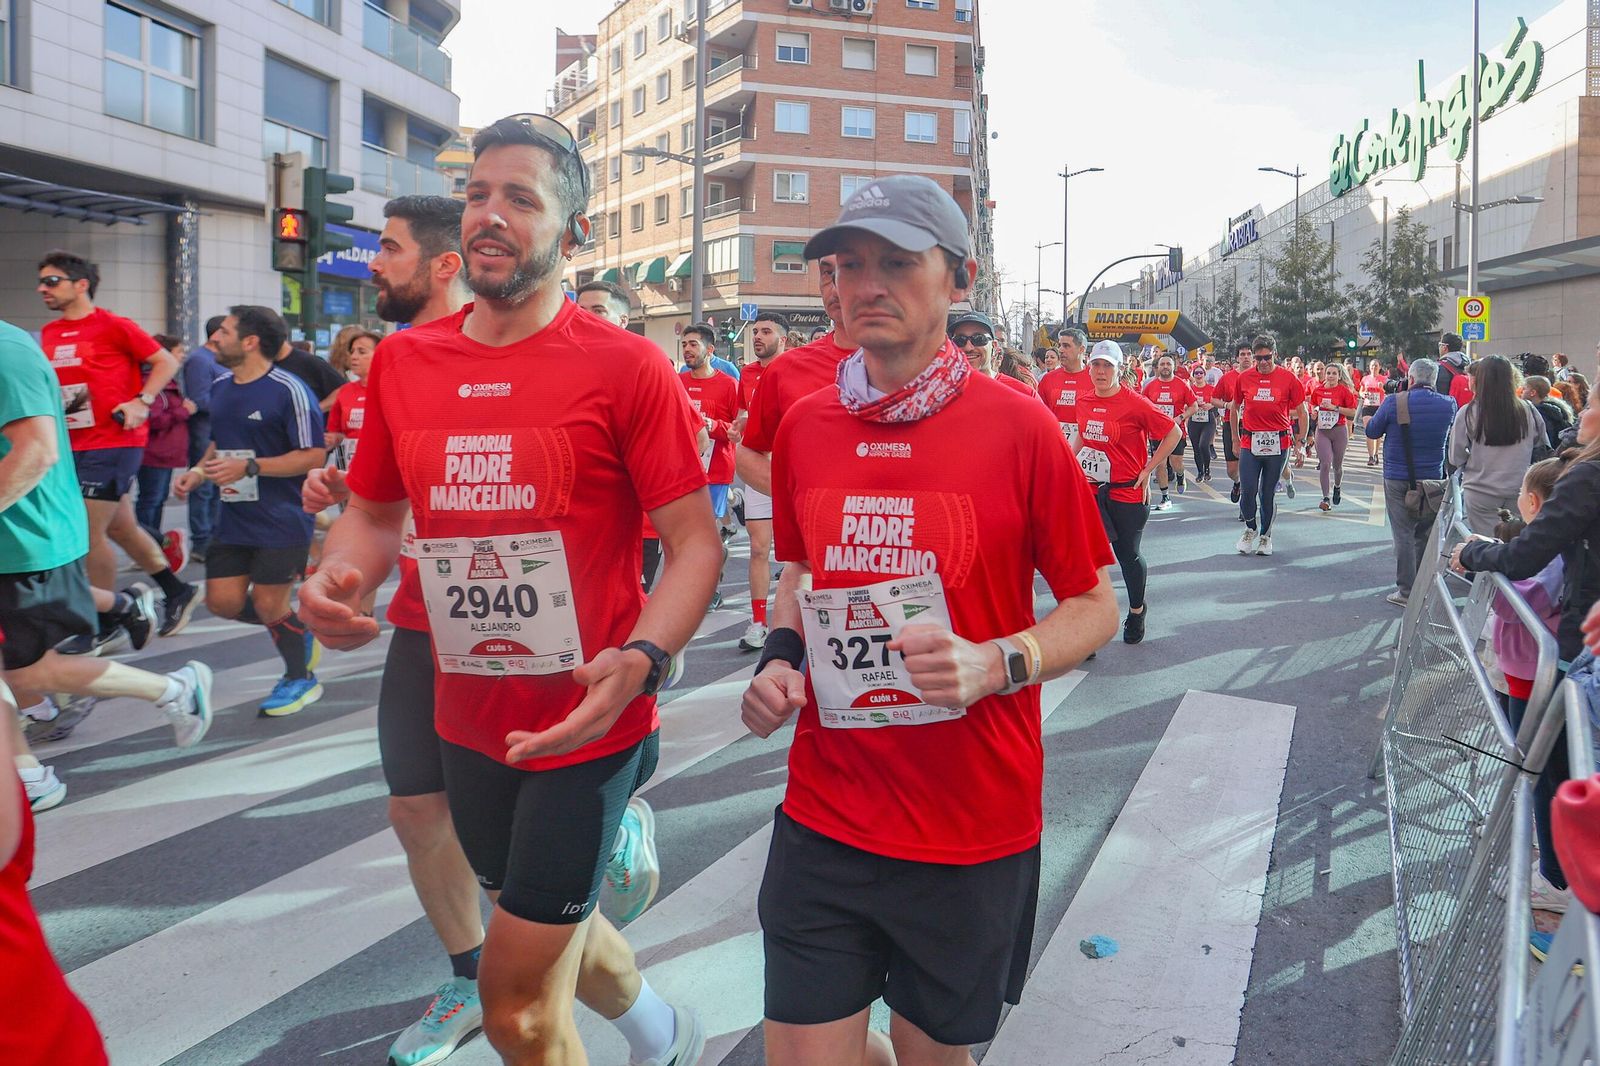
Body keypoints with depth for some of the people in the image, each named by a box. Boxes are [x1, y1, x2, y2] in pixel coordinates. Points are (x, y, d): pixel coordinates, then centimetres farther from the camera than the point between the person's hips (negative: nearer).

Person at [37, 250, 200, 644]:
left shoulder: (113, 326, -9)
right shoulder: (48, 335, 11)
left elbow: (166, 362, -6)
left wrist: (142, 401, -17)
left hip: (113, 443, -7)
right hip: (75, 446, 7)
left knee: (89, 534, -6)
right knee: (121, 529, 14)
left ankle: (104, 626, 7)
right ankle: (177, 592, 30)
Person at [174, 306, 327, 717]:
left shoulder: (288, 390, -15)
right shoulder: (220, 389, 10)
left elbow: (314, 456, -17)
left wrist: (249, 467, -23)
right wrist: (198, 471, 4)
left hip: (282, 519, -7)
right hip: (234, 518, 8)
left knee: (268, 603, -1)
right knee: (222, 601, 5)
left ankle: (301, 679, 22)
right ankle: (297, 630, 30)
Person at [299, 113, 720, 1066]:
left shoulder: (625, 367, -14)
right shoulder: (403, 361, 3)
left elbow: (695, 541, -14)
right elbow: (374, 511, 13)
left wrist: (643, 657, -31)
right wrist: (332, 582, -8)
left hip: (586, 725, -6)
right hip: (468, 722, 6)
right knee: (554, 923, 26)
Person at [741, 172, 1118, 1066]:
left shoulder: (1017, 428, -10)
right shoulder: (805, 427, 2)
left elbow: (1095, 606, -4)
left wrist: (992, 664, -22)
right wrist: (781, 658, -2)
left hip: (973, 832, -2)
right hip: (824, 818, 3)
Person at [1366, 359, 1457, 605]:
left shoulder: (1394, 402, -13)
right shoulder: (1448, 405, -2)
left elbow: (1372, 432, -1)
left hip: (1398, 479, -3)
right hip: (1433, 478, 3)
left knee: (1403, 534, 1)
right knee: (1426, 534, 13)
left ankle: (1406, 591, 2)